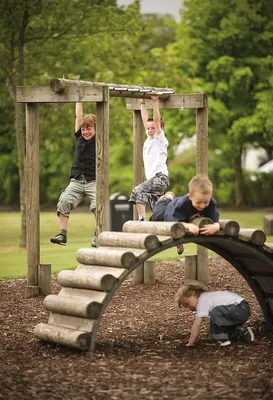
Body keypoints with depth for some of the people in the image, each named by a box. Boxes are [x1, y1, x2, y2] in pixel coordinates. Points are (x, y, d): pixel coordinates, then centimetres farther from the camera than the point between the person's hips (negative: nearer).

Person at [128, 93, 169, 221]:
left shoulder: (161, 140, -1)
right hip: (152, 179, 9)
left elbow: (157, 120, -9)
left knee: (138, 191, -26)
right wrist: (142, 103, 26)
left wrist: (155, 102, -9)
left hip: (160, 177, -9)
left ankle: (142, 219, -33)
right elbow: (145, 119, 23)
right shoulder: (148, 140, 19)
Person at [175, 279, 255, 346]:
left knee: (215, 313, -27)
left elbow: (196, 325, -13)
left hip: (241, 309, -11)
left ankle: (221, 338, -13)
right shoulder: (208, 297, 17)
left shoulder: (202, 300, -10)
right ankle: (242, 334, 20)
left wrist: (190, 343, -7)